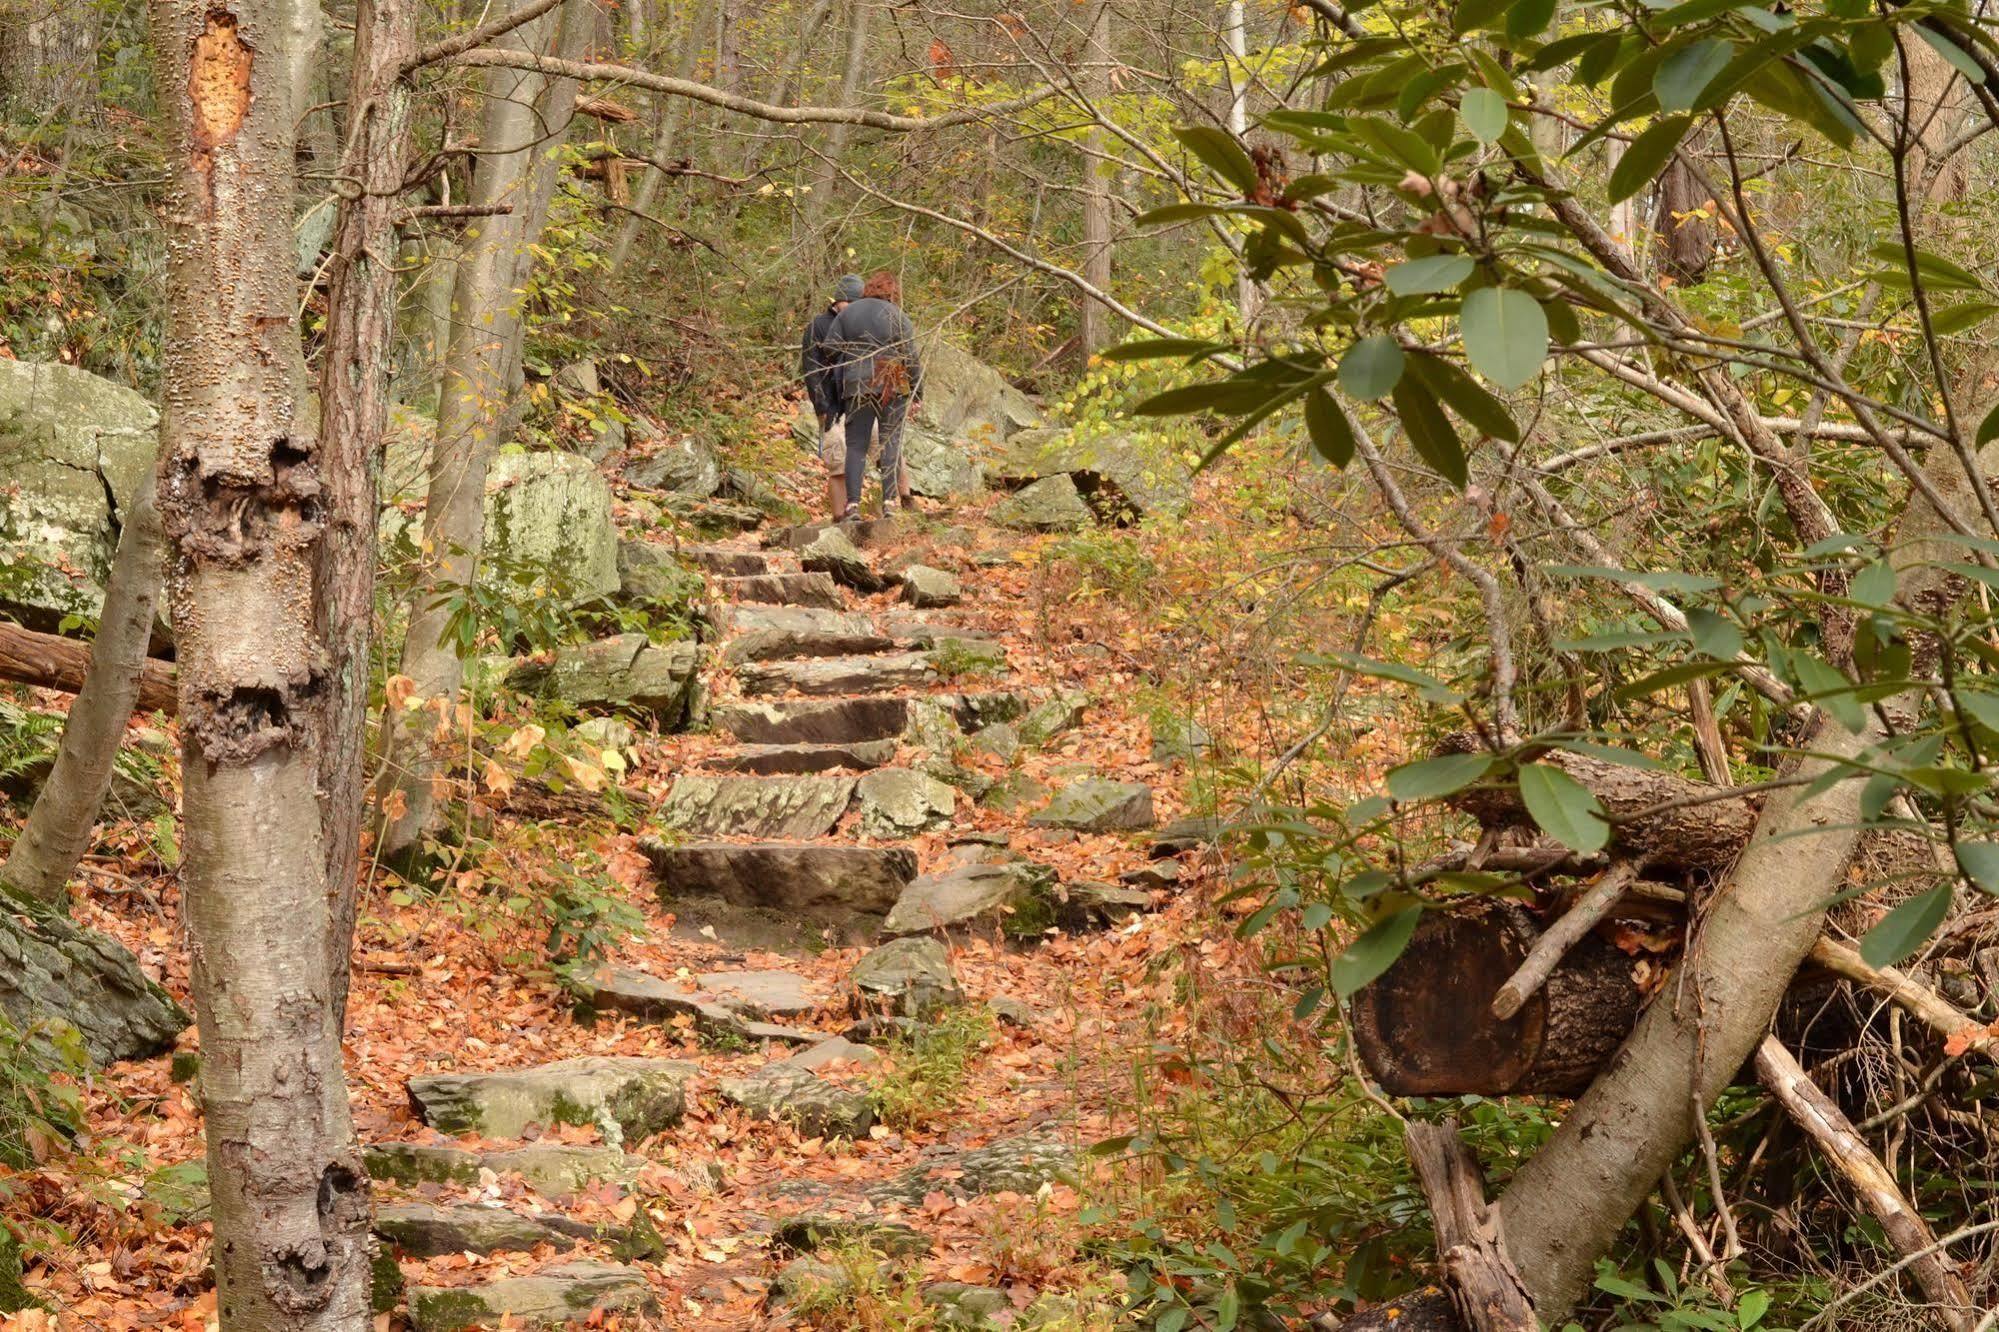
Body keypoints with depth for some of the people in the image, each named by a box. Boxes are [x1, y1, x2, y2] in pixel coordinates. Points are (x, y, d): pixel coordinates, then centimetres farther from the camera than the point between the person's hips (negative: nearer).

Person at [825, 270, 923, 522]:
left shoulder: (846, 314, 8)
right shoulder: (898, 318, 1)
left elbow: (829, 350, 3)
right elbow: (911, 359, -1)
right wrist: (917, 393, 6)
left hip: (857, 387, 2)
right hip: (893, 387, -2)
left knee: (856, 446, 4)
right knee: (891, 444, 3)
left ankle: (853, 506, -5)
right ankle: (889, 501, -4)